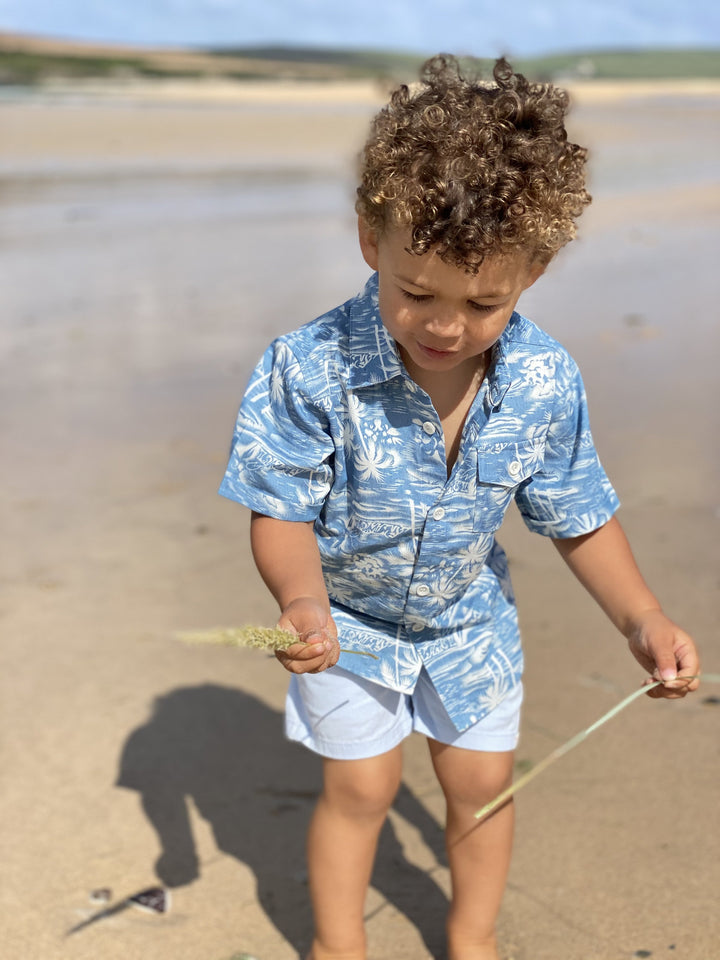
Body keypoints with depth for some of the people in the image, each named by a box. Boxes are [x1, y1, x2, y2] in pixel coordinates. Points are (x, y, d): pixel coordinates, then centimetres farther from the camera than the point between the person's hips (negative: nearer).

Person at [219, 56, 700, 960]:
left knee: (483, 783, 14)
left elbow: (579, 518, -8)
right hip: (350, 617, -3)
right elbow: (282, 512, -22)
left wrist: (642, 619, -18)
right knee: (359, 787, 8)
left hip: (468, 616, 3)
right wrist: (305, 602, -41)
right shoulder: (310, 372, -32)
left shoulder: (546, 382, -23)